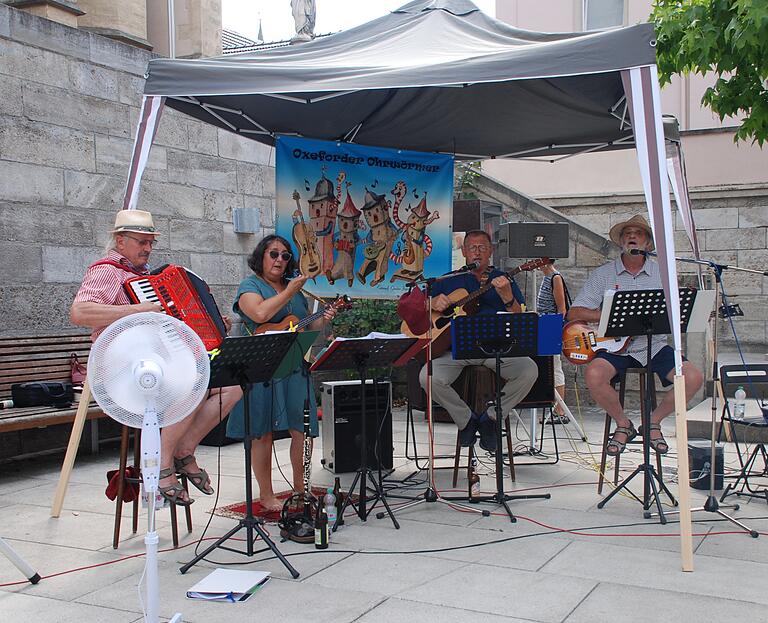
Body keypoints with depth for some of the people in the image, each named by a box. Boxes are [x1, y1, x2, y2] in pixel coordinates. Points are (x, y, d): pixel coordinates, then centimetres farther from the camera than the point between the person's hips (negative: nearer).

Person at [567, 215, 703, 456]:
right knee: (593, 375, -31)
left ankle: (654, 421, 6)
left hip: (654, 345, 2)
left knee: (693, 377, -20)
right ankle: (623, 424, -2)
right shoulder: (603, 274, 4)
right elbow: (575, 313, -4)